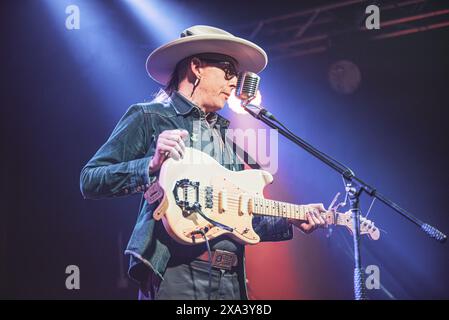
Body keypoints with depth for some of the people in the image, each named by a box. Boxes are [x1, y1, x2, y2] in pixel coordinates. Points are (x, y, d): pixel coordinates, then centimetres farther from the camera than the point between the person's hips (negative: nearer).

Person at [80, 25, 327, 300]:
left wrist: (291, 222, 8)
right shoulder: (148, 118, 2)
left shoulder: (226, 135, 20)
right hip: (175, 273, -6)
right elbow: (89, 182, -5)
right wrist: (152, 165, -18)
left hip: (230, 279, 6)